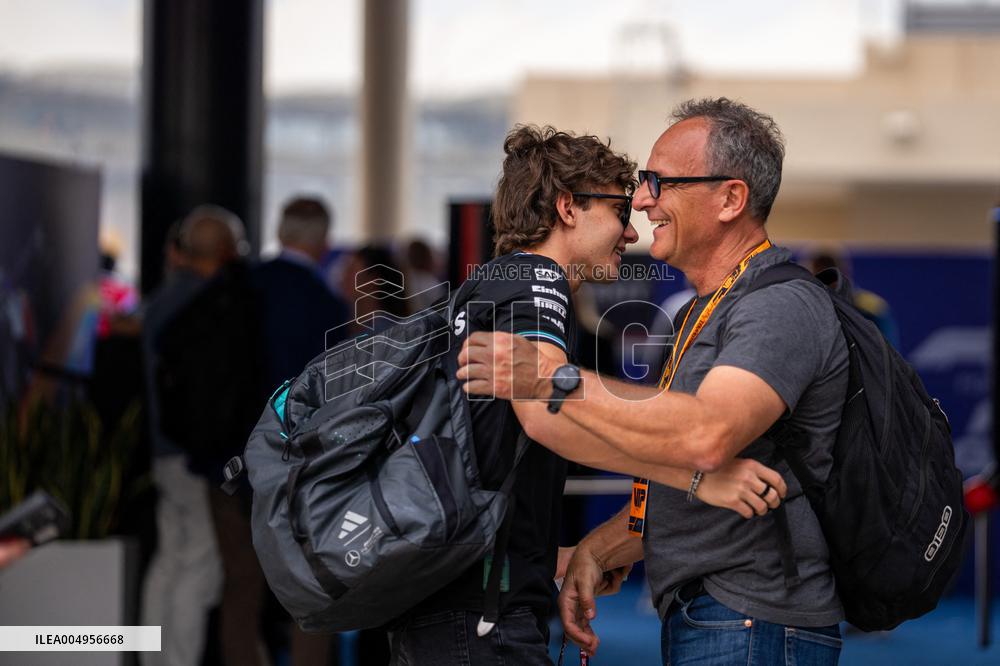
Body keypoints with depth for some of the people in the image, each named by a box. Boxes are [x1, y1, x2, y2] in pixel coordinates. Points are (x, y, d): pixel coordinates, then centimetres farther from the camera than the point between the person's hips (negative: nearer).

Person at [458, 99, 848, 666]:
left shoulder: (783, 306, -14)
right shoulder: (704, 314, 20)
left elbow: (705, 437, -32)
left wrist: (554, 378, -30)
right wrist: (597, 552, 4)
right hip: (698, 620, 10)